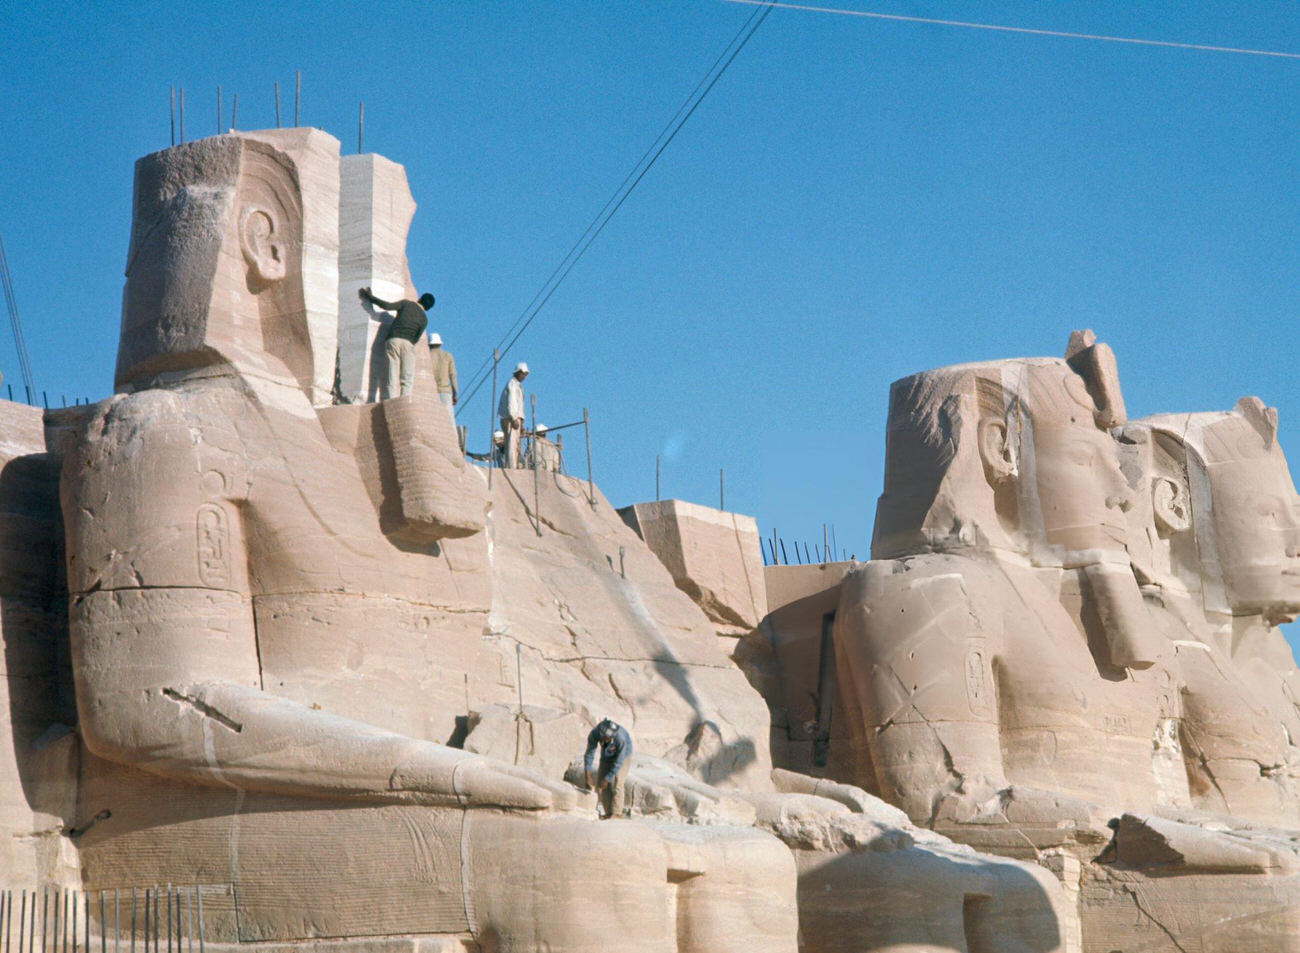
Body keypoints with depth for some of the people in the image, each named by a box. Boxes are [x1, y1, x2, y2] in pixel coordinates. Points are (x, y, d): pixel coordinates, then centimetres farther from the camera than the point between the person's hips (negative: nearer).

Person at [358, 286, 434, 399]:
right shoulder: (424, 319, 10)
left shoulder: (406, 304, 9)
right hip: (407, 343, -1)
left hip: (392, 340, 1)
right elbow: (416, 338, 9)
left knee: (392, 377, -3)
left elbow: (387, 306, -1)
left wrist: (369, 297, 11)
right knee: (407, 379, -2)